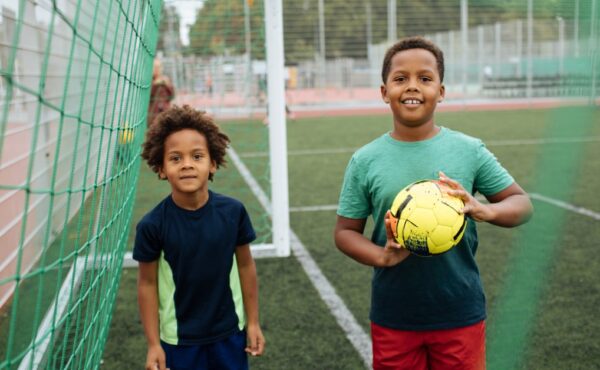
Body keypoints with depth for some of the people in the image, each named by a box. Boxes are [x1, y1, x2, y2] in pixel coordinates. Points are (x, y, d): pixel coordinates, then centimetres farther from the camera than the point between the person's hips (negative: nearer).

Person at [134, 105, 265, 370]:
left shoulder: (233, 212, -14)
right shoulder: (152, 225, -18)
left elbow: (245, 266, -1)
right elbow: (148, 284, -7)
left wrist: (253, 322, 5)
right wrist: (153, 344, -4)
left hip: (230, 331, 2)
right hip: (178, 338, -1)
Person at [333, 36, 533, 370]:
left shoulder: (469, 150, -5)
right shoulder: (365, 161, -4)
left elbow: (522, 203, 1)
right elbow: (345, 231, 1)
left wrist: (485, 211, -20)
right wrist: (382, 257, -18)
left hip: (460, 314, 0)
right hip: (393, 318, 0)